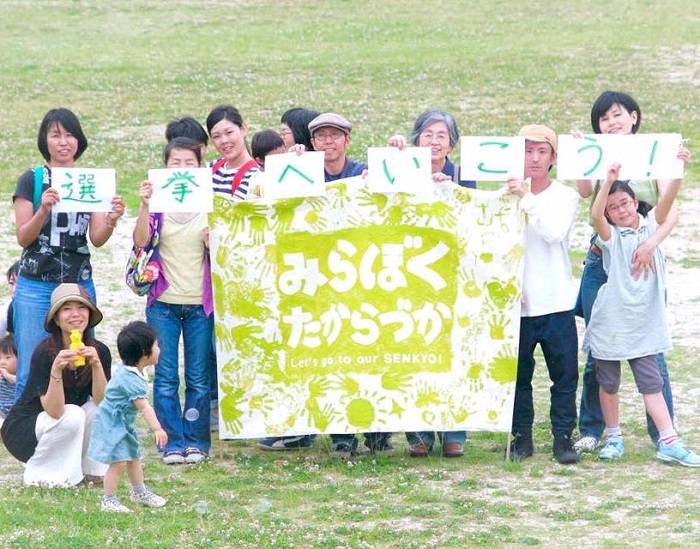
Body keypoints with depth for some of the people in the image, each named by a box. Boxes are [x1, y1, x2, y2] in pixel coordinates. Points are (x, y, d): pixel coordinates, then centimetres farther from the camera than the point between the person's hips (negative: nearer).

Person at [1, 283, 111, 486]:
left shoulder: (100, 351, -9)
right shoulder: (44, 353, -23)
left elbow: (102, 402, -18)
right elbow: (54, 411, -28)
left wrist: (96, 365, -33)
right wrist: (56, 370, -43)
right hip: (22, 430, -5)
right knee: (72, 415, -31)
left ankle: (91, 468, 1)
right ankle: (39, 473, -10)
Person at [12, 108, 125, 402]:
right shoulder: (31, 180, 2)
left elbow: (97, 239, 3)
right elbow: (23, 237, -2)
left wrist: (111, 221, -18)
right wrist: (44, 210, -21)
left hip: (79, 285, 2)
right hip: (36, 286, -2)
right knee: (30, 374, -7)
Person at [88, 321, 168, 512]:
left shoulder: (129, 372, 1)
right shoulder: (130, 380, -30)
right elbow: (143, 406, -36)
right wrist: (157, 429, -40)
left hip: (124, 424, 10)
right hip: (112, 425, -10)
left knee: (134, 457, 21)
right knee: (118, 461, -11)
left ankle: (140, 492, 37)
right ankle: (109, 501, -2)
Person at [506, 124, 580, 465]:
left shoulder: (565, 196, 1)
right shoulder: (506, 195, 3)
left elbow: (556, 232, -17)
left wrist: (527, 199, -22)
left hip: (556, 303, -1)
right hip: (516, 303, 1)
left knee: (564, 373, 2)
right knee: (517, 375, 7)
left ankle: (563, 437, 11)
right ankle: (521, 436, 17)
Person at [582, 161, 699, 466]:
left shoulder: (650, 225, 3)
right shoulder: (611, 235, -4)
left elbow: (667, 199, -13)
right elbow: (595, 215, -25)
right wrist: (609, 180, -39)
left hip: (643, 323, 1)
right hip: (610, 322, -1)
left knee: (651, 381, 1)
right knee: (608, 382, 9)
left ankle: (669, 442, -1)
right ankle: (614, 438, 23)